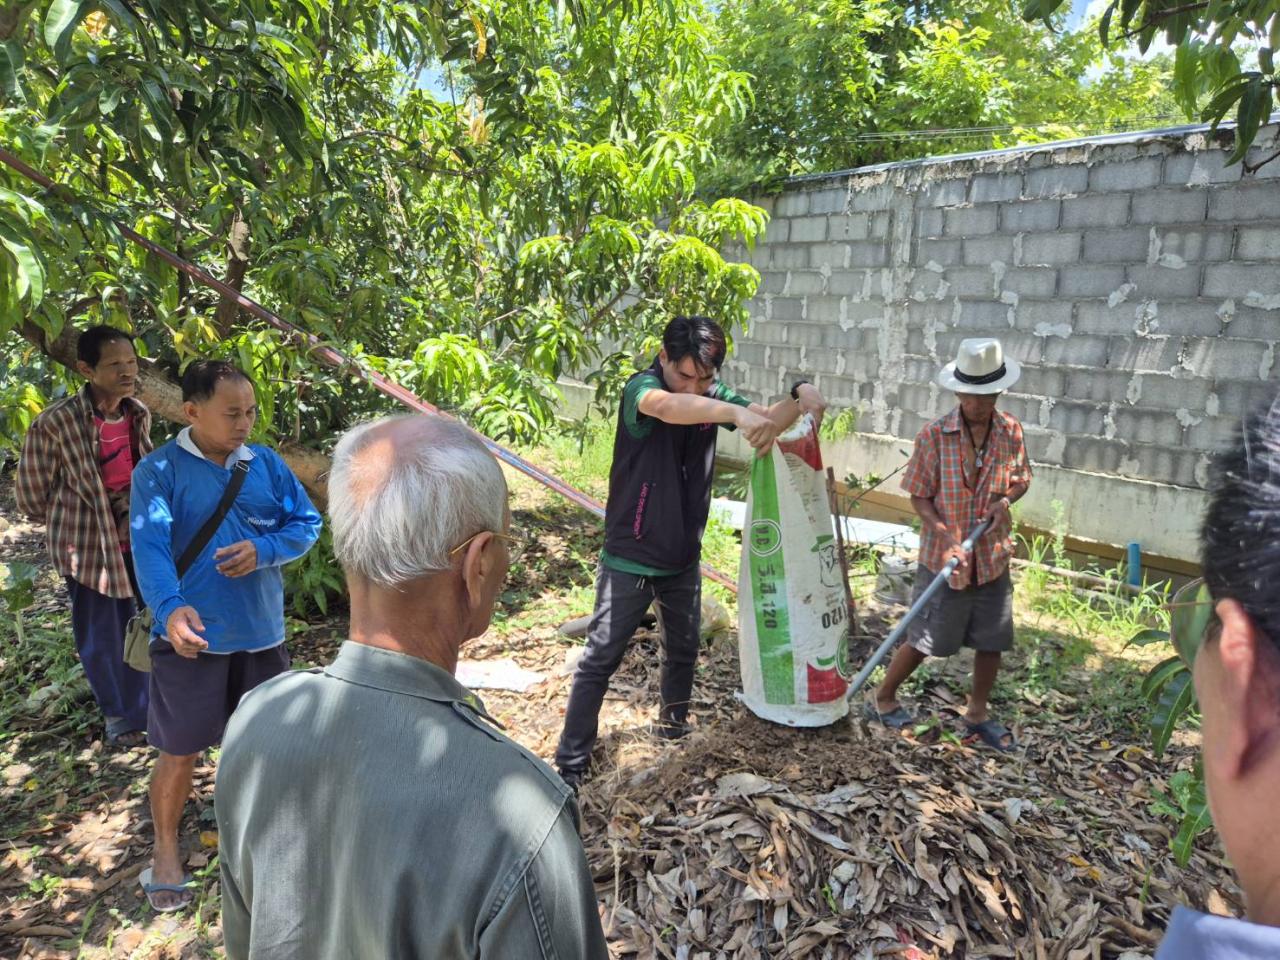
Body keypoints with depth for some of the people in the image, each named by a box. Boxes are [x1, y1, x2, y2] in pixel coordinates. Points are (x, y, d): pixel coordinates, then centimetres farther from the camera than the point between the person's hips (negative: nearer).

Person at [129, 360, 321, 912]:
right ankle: (166, 853, 32)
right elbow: (150, 546, -23)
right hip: (191, 634, -4)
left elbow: (307, 524, 0)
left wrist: (263, 550, -19)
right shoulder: (159, 471, -11)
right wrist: (170, 608, -40)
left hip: (260, 631, 4)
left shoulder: (266, 464, 0)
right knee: (180, 751, 9)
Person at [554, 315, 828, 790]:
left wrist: (799, 394, -26)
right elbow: (666, 406, -43)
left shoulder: (710, 394, -1)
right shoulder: (641, 388, -20)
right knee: (600, 660, 2)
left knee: (683, 650, 21)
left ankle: (674, 723, 46)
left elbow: (771, 419, -4)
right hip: (630, 559, -6)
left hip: (683, 559, 6)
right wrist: (736, 413, -60)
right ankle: (570, 764, 15)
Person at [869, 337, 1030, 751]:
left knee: (992, 641, 13)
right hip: (944, 557, -4)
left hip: (993, 557, 4)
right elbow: (919, 496, -9)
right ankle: (883, 699, 27)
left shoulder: (1011, 431, -3)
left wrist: (1007, 499, -10)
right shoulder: (935, 435, -14)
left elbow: (1022, 478, 12)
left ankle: (978, 714, 34)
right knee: (924, 640, 6)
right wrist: (946, 536, -23)